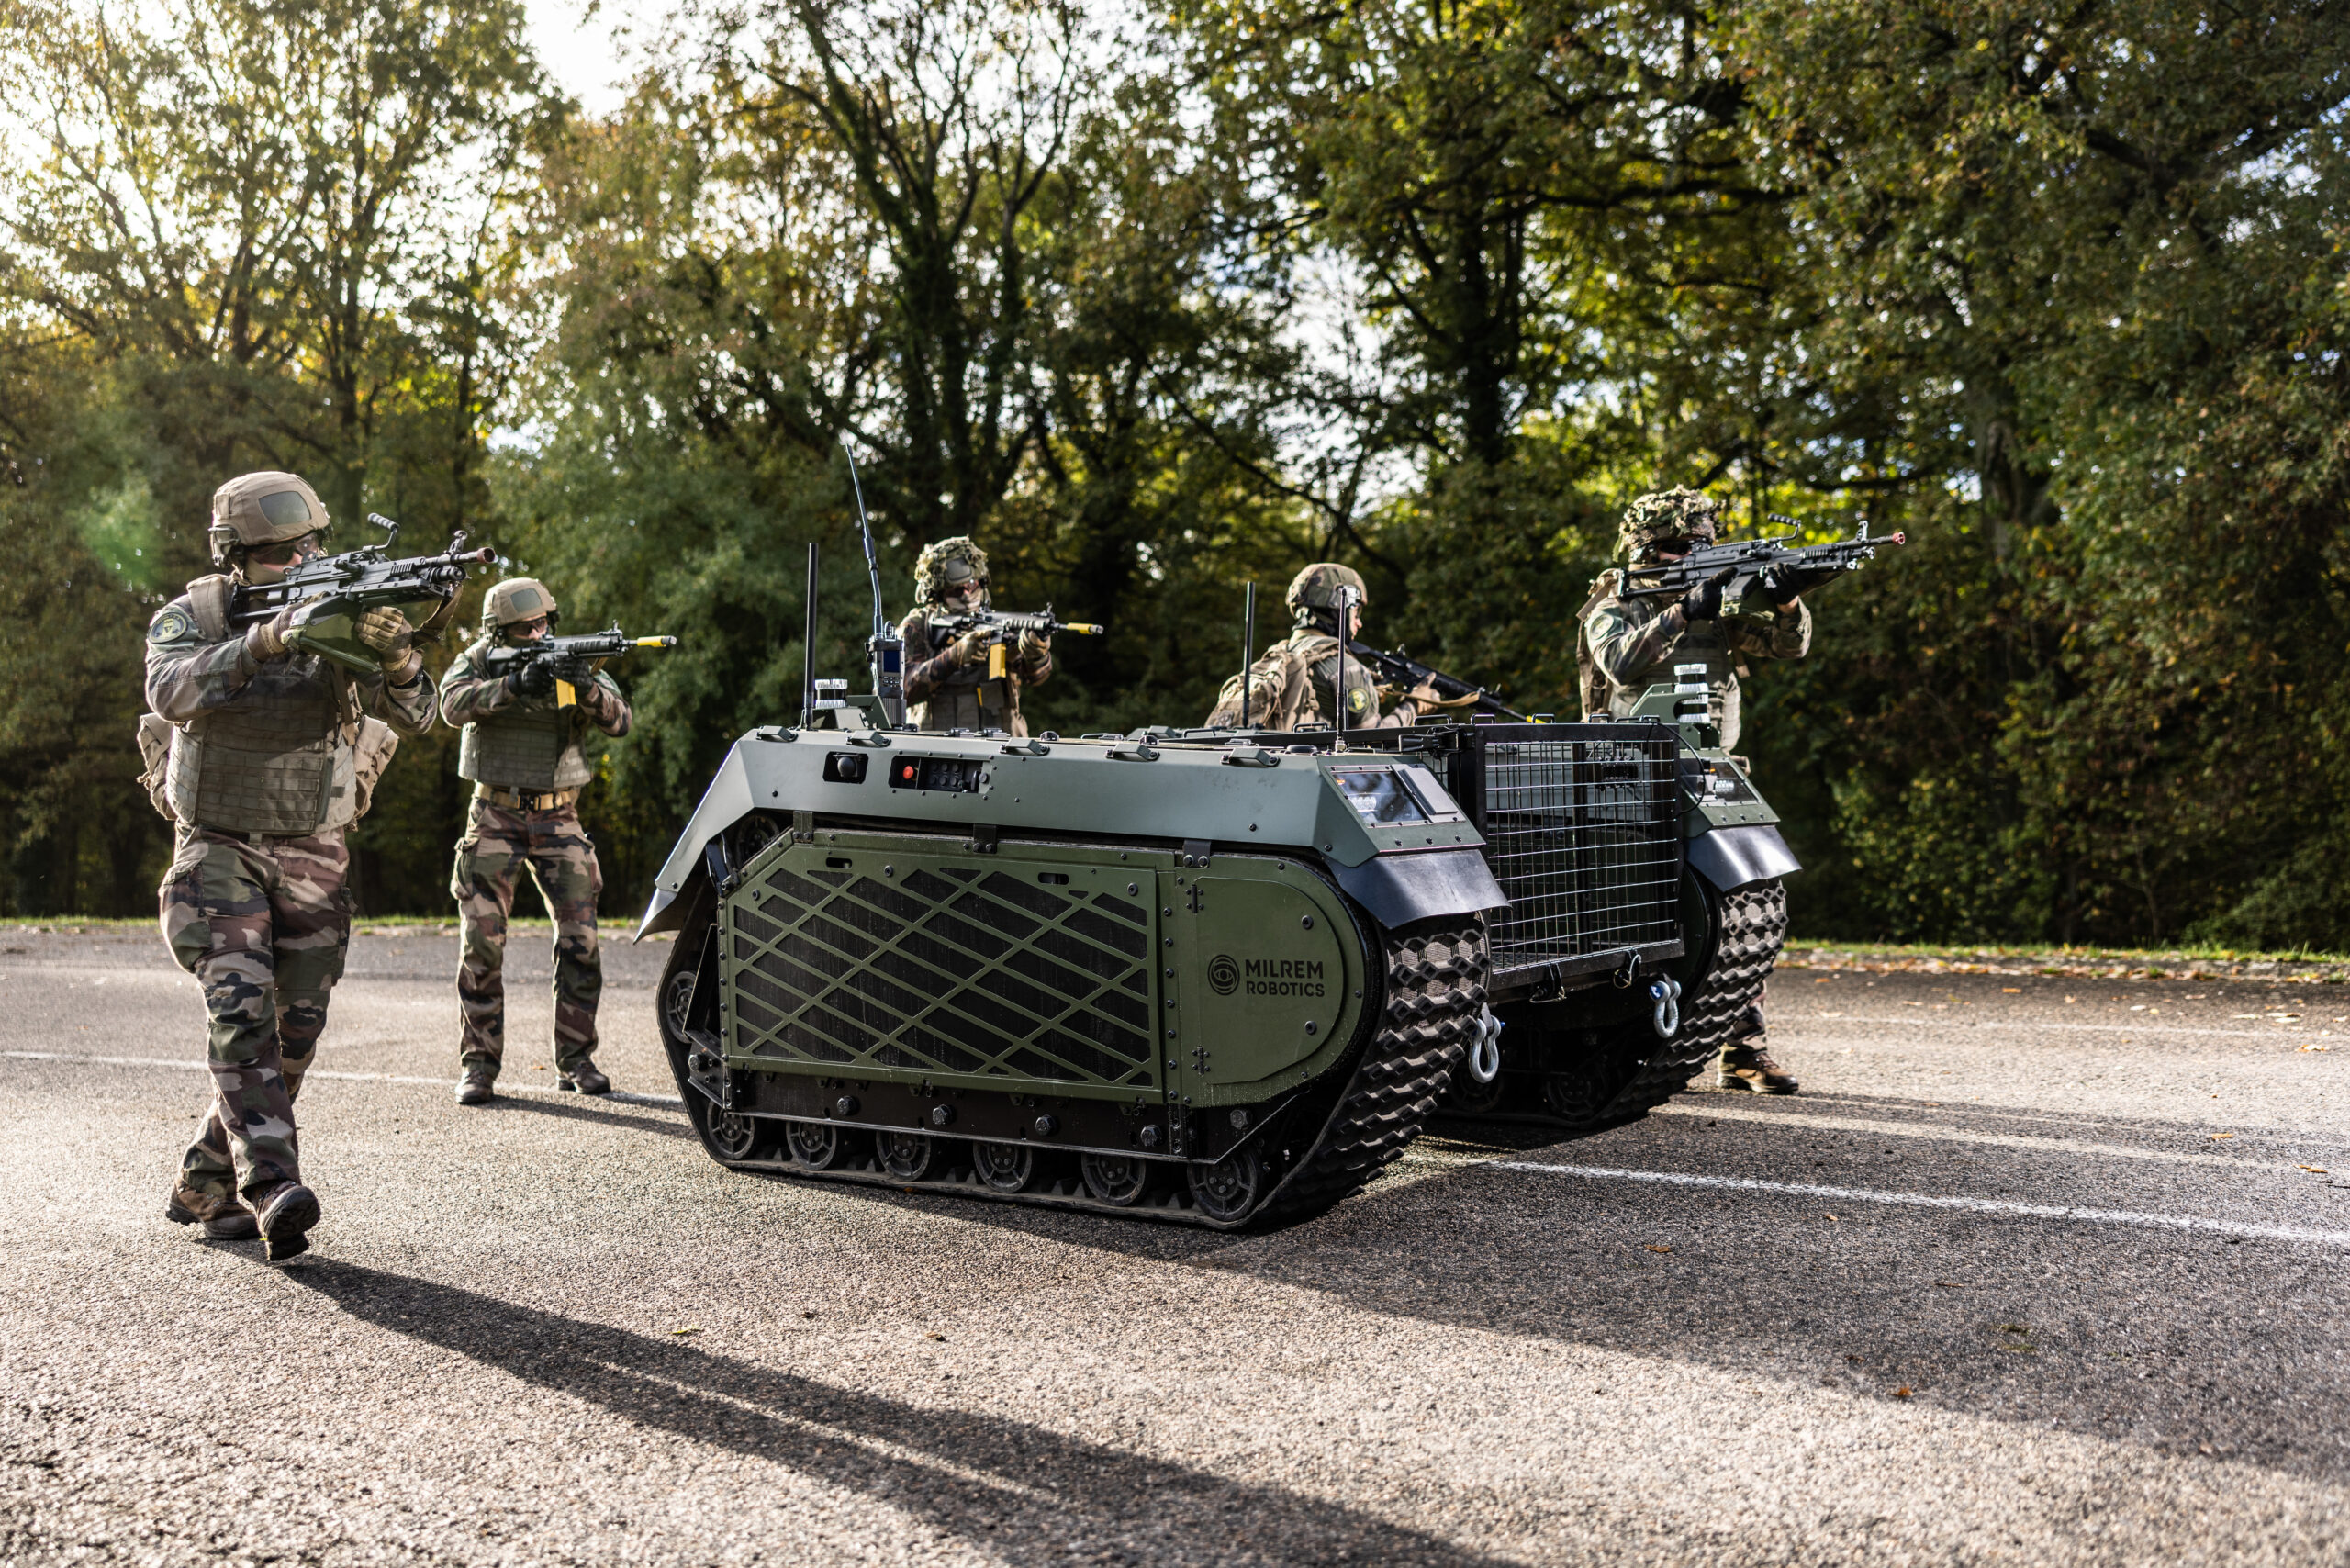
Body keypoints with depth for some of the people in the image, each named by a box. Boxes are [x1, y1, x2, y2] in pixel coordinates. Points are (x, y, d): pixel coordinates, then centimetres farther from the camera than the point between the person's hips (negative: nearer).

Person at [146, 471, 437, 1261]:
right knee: (242, 1011, -20)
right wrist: (261, 643, -38)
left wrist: (395, 656, -38)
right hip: (219, 851, -3)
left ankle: (204, 1188, 22)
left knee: (294, 1035, 5)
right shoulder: (190, 618, -4)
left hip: (313, 860, 3)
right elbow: (172, 692, -25)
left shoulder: (343, 616, -3)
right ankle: (273, 1189, -28)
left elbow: (414, 715, -16)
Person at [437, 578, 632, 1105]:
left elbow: (619, 721, -9)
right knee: (481, 941, -5)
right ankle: (478, 1065, 4)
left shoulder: (572, 661, 3)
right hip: (495, 817, -1)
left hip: (557, 819, 1)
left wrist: (586, 689, -29)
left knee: (580, 938, -4)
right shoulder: (478, 662, -1)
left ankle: (576, 1060, 6)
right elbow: (453, 705, -22)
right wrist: (516, 684, -35)